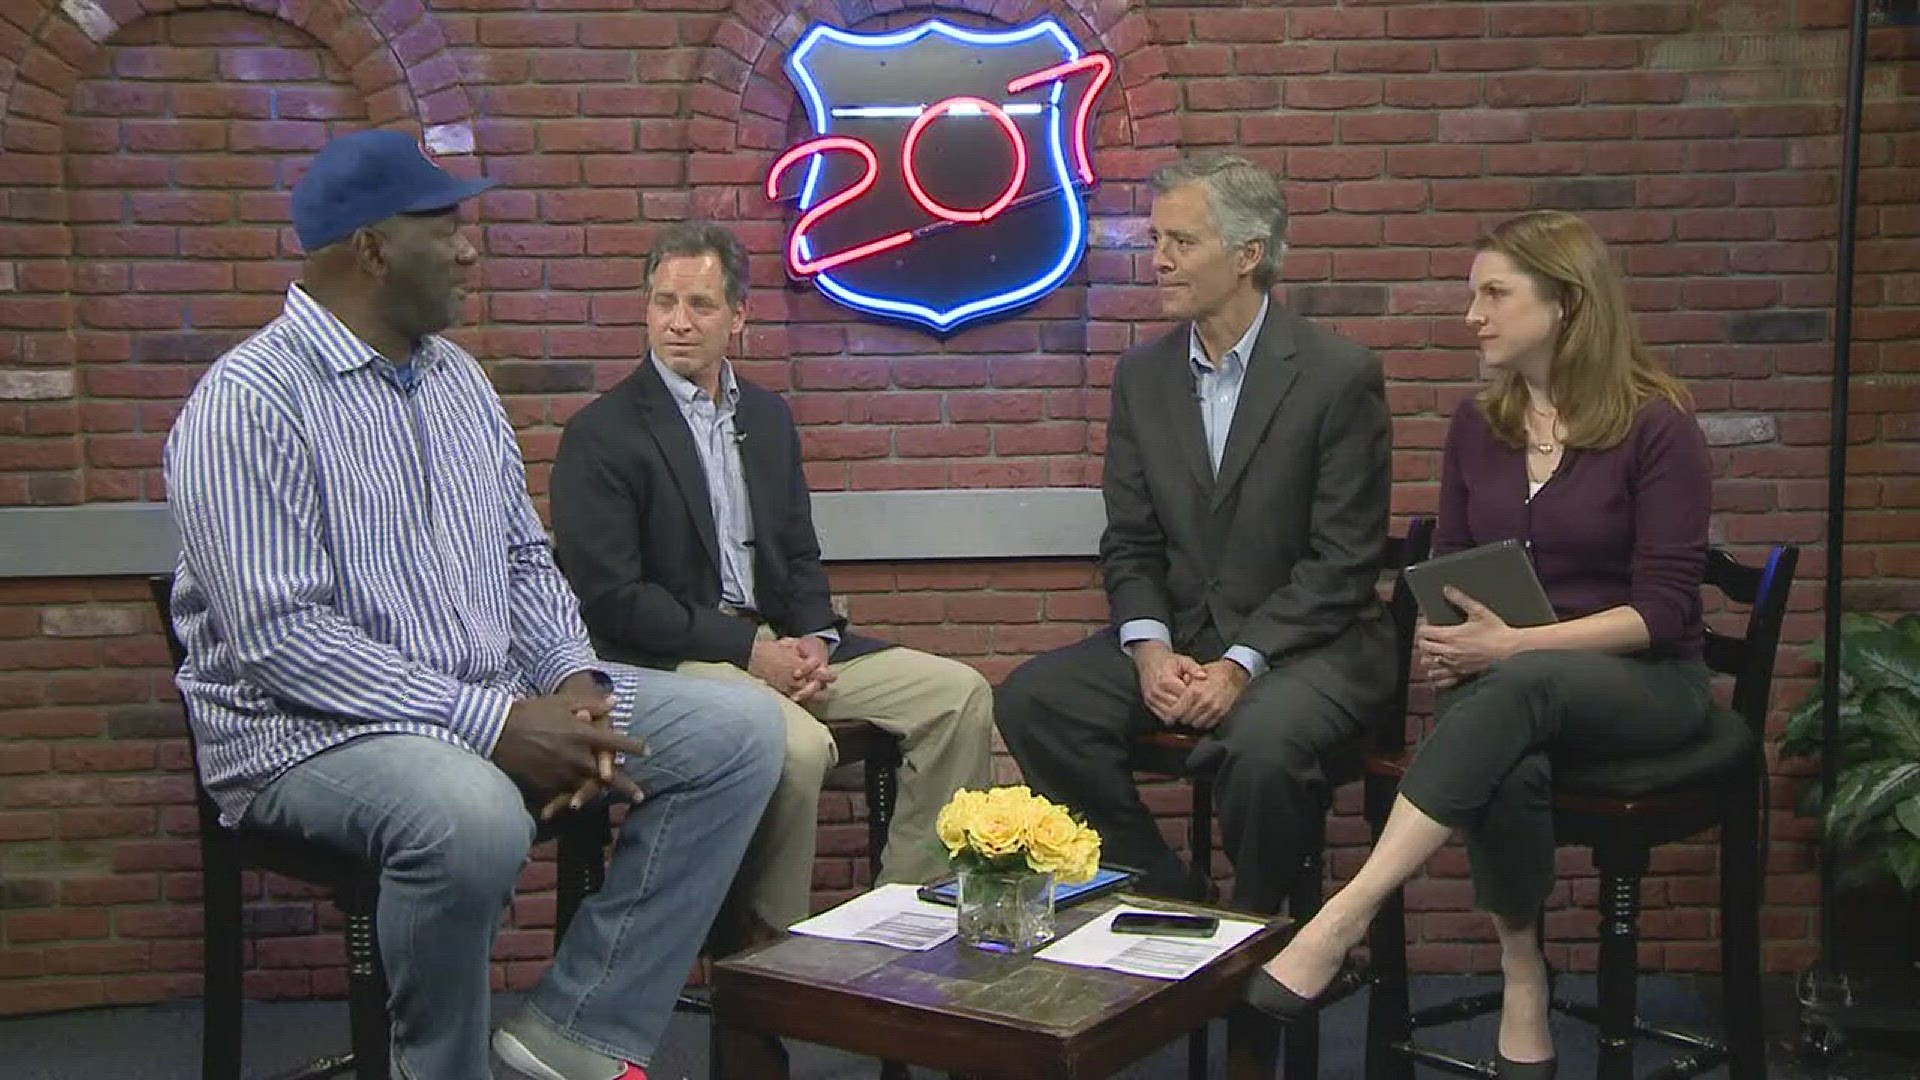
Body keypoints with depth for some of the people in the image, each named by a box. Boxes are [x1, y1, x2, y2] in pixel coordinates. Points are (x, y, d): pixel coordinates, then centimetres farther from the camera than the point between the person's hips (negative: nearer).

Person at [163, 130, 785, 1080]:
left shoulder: (458, 378, 11)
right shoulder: (248, 402, -13)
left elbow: (523, 561, 14)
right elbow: (280, 639, -21)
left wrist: (571, 680, -6)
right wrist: (493, 724, -25)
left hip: (498, 700, 8)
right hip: (310, 726, -7)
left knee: (739, 731, -5)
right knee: (471, 815, -39)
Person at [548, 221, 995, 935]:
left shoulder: (767, 416, 16)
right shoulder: (601, 434, -6)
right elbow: (609, 599, -13)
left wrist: (814, 637, -3)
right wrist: (749, 651, -17)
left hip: (776, 641, 7)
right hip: (669, 659, -7)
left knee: (959, 694, -5)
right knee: (796, 744, -34)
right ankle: (771, 945, -12)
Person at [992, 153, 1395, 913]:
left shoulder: (1340, 374, -8)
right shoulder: (1142, 375, 8)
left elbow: (1344, 561, -10)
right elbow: (1129, 543, 8)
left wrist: (1242, 664, -19)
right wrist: (1149, 647, -11)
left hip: (1305, 643, -5)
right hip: (1177, 634, 5)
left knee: (1266, 738, -36)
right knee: (1030, 699, -16)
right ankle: (1168, 901, -2)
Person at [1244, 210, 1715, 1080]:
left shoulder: (1657, 427, -7)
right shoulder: (1477, 427, 8)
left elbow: (1663, 608, -12)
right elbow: (1450, 571, 17)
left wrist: (1516, 645, -24)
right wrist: (1442, 641, -7)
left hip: (1643, 679, -3)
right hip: (1503, 680, 4)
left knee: (1516, 690, -39)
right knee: (1507, 766, -35)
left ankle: (1346, 915, -44)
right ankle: (1523, 985, -14)